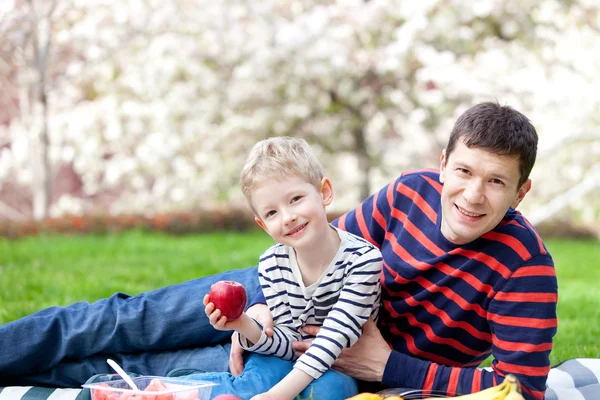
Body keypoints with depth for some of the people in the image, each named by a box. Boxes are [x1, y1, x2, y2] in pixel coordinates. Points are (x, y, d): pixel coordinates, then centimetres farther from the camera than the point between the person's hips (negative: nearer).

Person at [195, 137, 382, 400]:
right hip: (290, 360, 2)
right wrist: (246, 327, -29)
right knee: (261, 374, -31)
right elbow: (288, 342, -8)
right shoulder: (271, 265, -9)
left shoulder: (363, 259, -22)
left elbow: (333, 338, -27)